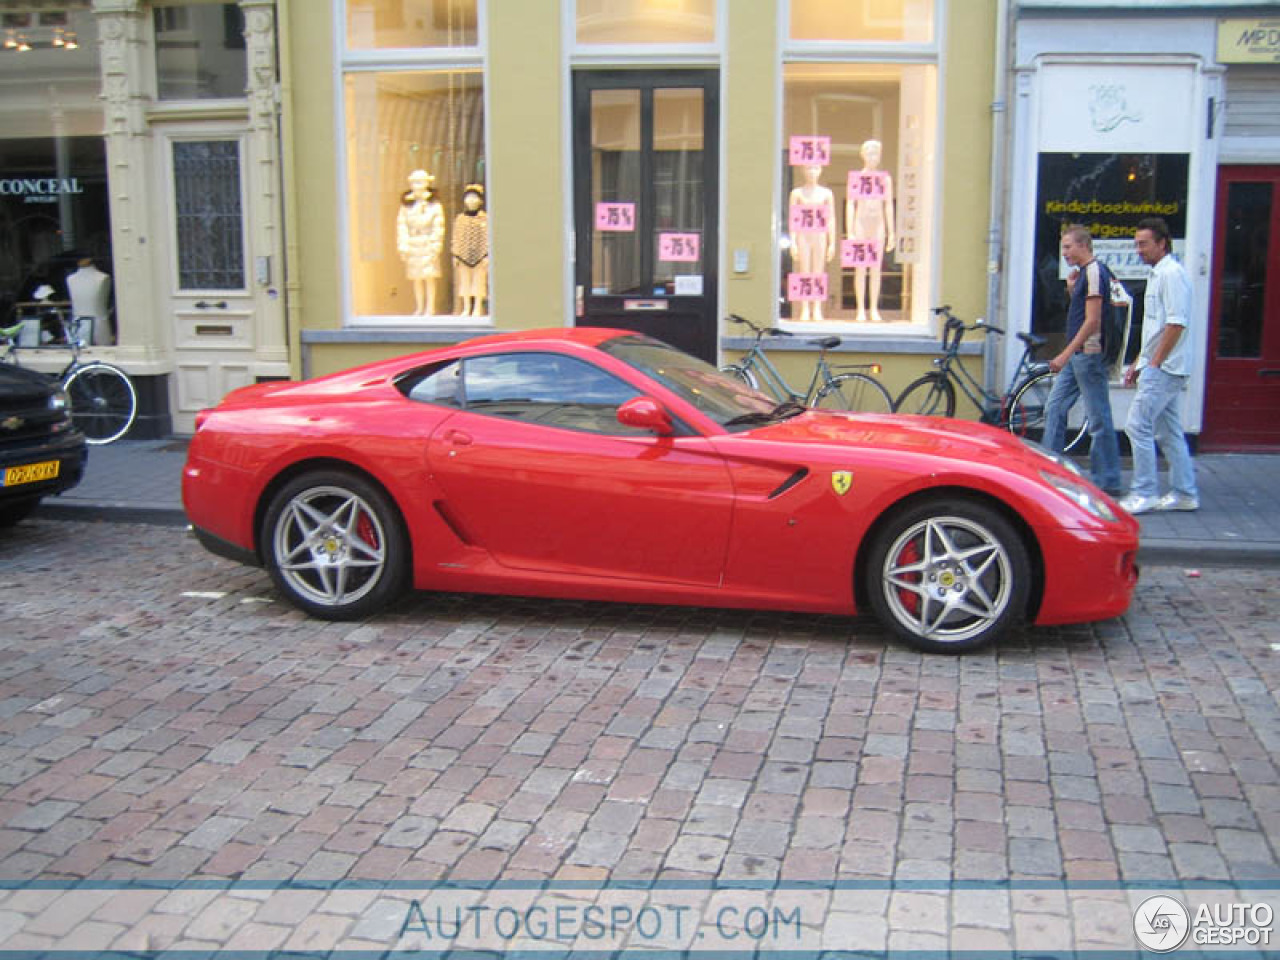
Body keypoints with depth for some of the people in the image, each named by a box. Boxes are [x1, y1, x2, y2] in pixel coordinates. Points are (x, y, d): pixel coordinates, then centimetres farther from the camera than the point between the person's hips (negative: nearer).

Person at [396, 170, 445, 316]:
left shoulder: (434, 205, 2)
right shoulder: (406, 205, 8)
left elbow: (438, 227, -1)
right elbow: (401, 226, 5)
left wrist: (435, 247, -8)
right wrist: (403, 246, -3)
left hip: (428, 245, -2)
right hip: (412, 246, 2)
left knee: (429, 278, -3)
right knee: (416, 279, 5)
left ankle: (430, 309, 4)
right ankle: (419, 309, 13)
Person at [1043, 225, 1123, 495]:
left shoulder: (1094, 272, -14)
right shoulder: (1083, 273, 16)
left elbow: (1092, 321, -20)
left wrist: (1065, 355, -22)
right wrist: (1072, 289, 8)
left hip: (1089, 355, -10)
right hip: (1075, 356, 10)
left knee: (1099, 419, -4)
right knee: (1054, 410, 11)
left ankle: (1107, 482, 3)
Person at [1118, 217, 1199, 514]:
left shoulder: (1172, 273, -13)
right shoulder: (1157, 274, 19)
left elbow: (1176, 324, -20)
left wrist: (1154, 363, -19)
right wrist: (1138, 363, 22)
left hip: (1163, 368, -10)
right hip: (1157, 366, 10)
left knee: (1138, 426, -10)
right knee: (1169, 432, 12)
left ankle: (1144, 493, -5)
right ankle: (1185, 494, 17)